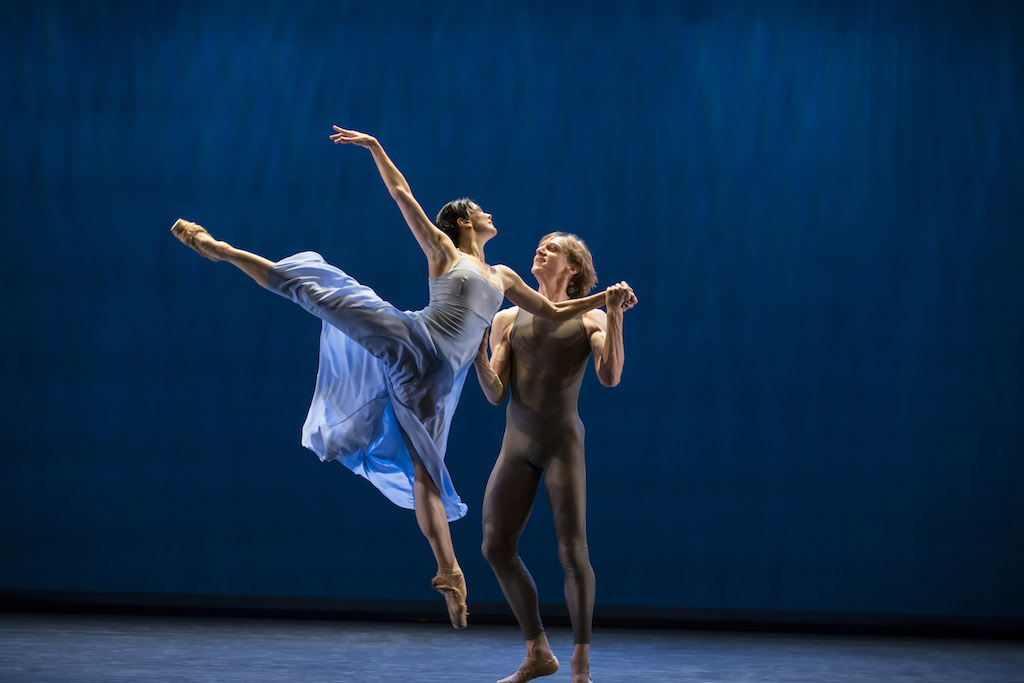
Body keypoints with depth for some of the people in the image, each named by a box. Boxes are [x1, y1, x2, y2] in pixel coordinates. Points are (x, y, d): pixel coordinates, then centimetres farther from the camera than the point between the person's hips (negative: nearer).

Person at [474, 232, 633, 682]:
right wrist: (477, 353, -10)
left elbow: (610, 378, -13)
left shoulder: (590, 320, 5)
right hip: (516, 444, 4)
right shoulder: (507, 319, 12)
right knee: (496, 547, 0)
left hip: (563, 442, -4)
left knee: (572, 551, -10)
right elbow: (495, 395, 5)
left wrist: (616, 315, -18)